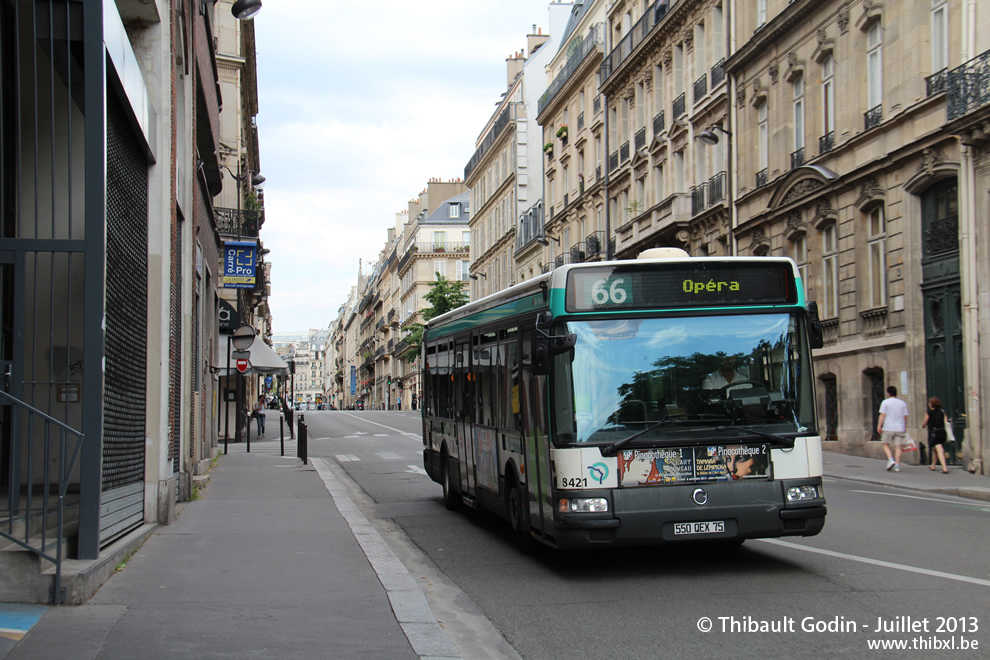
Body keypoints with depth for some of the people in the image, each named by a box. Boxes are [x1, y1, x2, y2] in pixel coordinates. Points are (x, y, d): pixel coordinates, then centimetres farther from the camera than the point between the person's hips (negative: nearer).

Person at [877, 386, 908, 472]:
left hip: (888, 428, -3)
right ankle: (897, 465, -3)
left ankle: (891, 459, -12)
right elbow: (905, 417, 10)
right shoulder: (902, 403, 9)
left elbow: (882, 415, -7)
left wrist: (879, 426, -5)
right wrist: (905, 428, 20)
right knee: (898, 447, 3)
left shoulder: (885, 402, -1)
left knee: (886, 445, 9)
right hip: (900, 428, 3)